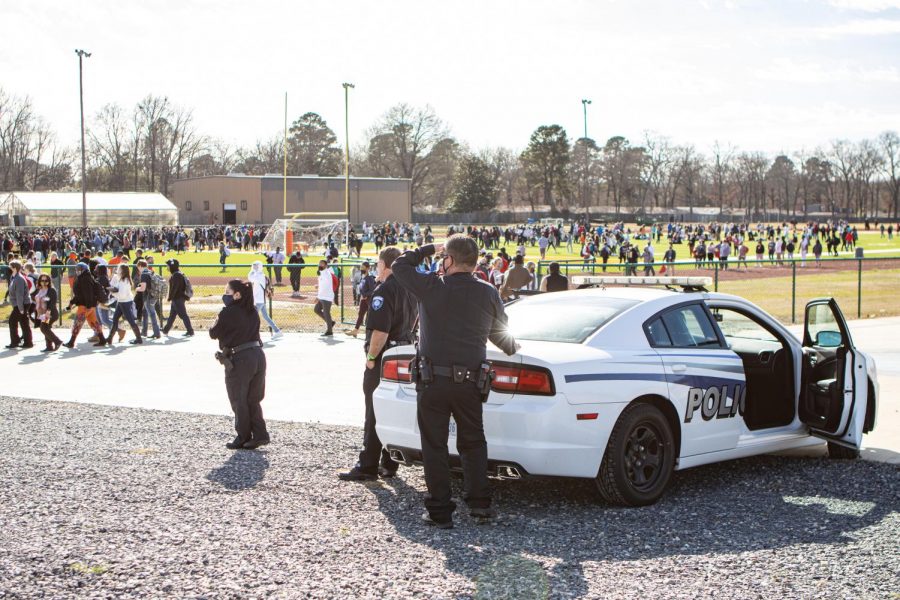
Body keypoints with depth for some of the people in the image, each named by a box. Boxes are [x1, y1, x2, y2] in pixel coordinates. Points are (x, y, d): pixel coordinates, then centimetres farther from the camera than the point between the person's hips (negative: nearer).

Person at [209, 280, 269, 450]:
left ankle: (243, 437, 13)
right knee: (253, 400, 15)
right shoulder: (252, 311, 9)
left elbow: (213, 333, -3)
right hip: (258, 356, 7)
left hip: (239, 359, -7)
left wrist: (217, 320, 12)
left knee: (239, 401, 7)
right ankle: (260, 434, 9)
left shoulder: (228, 313, -11)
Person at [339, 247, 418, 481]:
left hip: (383, 359, -8)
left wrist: (371, 357, -16)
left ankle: (367, 466, 0)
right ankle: (389, 464, 19)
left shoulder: (384, 291, -19)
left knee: (374, 414, -3)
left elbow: (380, 331, -26)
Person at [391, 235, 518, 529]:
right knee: (473, 442, 18)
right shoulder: (489, 293, 1)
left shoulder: (431, 287, -9)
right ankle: (479, 500, 10)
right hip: (470, 381, 3)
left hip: (433, 381, -3)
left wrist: (429, 249, 17)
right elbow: (500, 334, 16)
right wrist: (514, 350, 37)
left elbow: (399, 265, 6)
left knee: (434, 446, 6)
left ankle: (440, 510, 6)